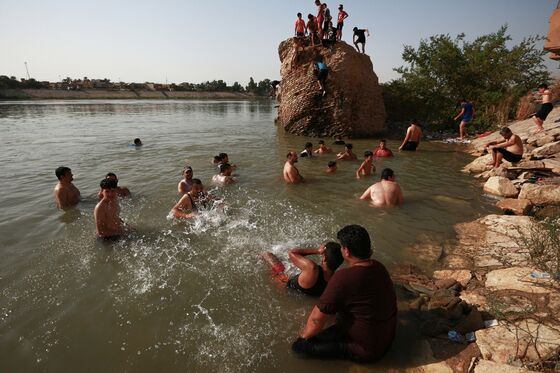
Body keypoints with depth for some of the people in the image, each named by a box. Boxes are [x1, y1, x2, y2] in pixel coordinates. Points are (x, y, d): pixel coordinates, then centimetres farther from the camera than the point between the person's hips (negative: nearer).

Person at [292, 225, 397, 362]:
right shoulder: (379, 267, -6)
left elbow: (317, 318, -23)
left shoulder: (343, 278, -31)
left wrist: (303, 336, -3)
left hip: (365, 350, -8)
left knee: (299, 345, -11)